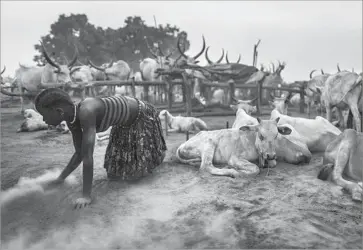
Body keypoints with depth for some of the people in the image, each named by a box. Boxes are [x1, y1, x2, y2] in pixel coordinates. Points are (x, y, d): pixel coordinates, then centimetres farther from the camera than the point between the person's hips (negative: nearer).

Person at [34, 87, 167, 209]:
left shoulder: (86, 112, -42)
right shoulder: (71, 120, -16)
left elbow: (88, 157, -43)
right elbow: (79, 154, -4)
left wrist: (86, 196, -40)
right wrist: (60, 179, -8)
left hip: (143, 114, -7)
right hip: (124, 124, 7)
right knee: (118, 166, 17)